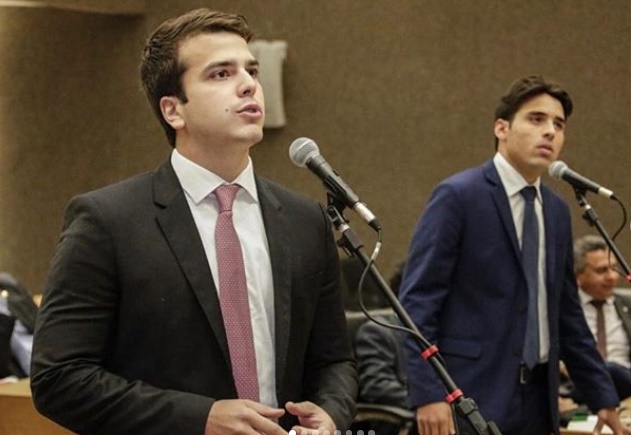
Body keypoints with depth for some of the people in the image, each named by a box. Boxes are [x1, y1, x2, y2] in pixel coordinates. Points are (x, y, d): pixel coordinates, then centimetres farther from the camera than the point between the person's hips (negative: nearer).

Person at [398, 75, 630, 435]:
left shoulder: (557, 212, 14)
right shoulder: (458, 196, -7)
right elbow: (418, 299, -11)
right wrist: (428, 394, -20)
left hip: (538, 399, 7)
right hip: (473, 399, -7)